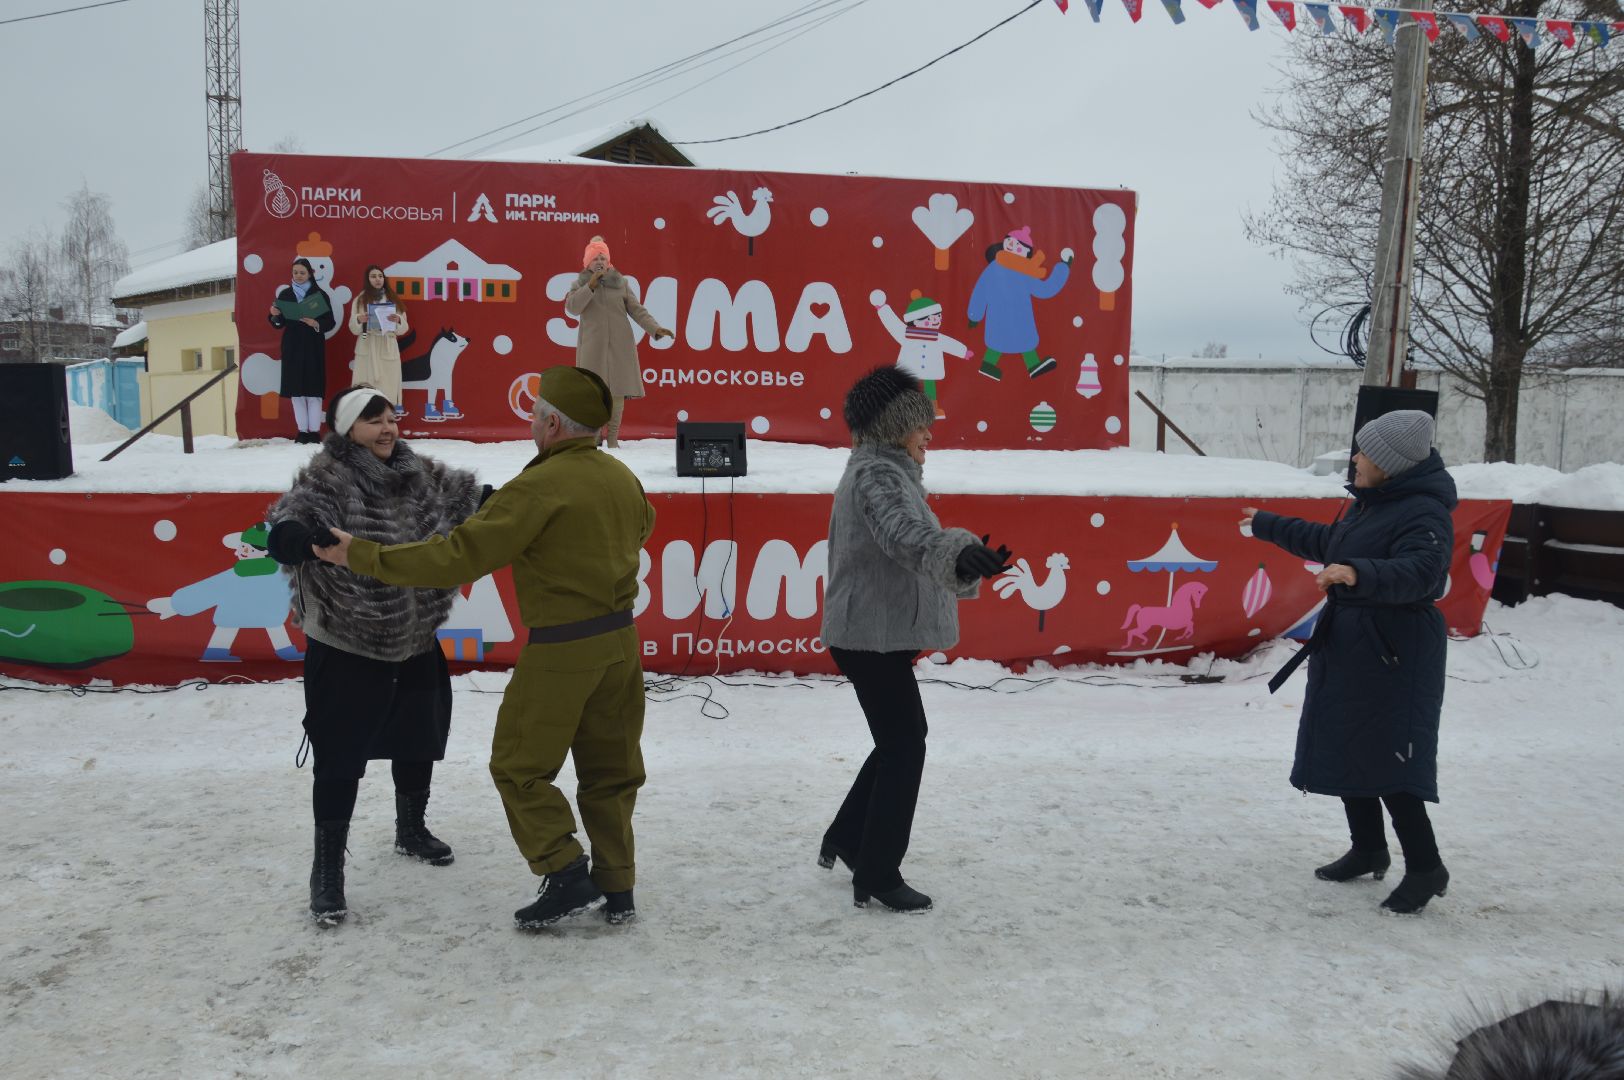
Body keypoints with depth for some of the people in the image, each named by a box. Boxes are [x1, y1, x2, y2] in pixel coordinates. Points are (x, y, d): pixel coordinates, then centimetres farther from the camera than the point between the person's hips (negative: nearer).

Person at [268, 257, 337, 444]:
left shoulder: (319, 294, 2)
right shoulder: (285, 294, 9)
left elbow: (330, 322, -2)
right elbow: (279, 324, 10)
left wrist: (316, 324, -20)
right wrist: (275, 316, -11)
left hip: (313, 348, -3)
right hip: (292, 348, 3)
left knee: (313, 390, -6)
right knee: (295, 390, 1)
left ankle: (314, 431, -4)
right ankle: (302, 431, 5)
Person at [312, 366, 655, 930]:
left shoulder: (539, 487, -19)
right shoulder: (622, 477, 2)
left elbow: (456, 556, -22)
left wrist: (362, 556, -15)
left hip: (562, 649, -7)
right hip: (621, 639, 7)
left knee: (519, 765, 10)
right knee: (609, 769, 16)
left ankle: (566, 875, 6)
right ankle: (616, 888, 22)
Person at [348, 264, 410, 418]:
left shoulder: (393, 300, 10)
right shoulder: (360, 300, 7)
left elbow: (403, 329, 6)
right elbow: (354, 329, 4)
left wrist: (398, 321, -15)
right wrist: (358, 321, -16)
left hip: (388, 349, 1)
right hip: (367, 349, -1)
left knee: (388, 384, -4)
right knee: (367, 386, -7)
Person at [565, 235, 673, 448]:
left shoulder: (620, 282, 9)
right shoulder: (580, 284, 8)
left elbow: (636, 309, 5)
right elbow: (572, 308, -8)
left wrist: (655, 328, -8)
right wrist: (591, 285, -13)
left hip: (619, 345, 1)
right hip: (593, 346, -1)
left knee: (618, 390, -2)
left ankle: (613, 437, 5)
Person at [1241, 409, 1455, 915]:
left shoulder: (1424, 513, -18)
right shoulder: (1370, 503, 13)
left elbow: (1417, 573, -34)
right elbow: (1327, 542, 29)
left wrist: (1359, 574, -50)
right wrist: (1268, 525, 36)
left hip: (1393, 657, -10)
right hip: (1346, 647, 10)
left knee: (1387, 761, -8)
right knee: (1343, 753, 15)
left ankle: (1425, 868, 5)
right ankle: (1368, 850, 29)